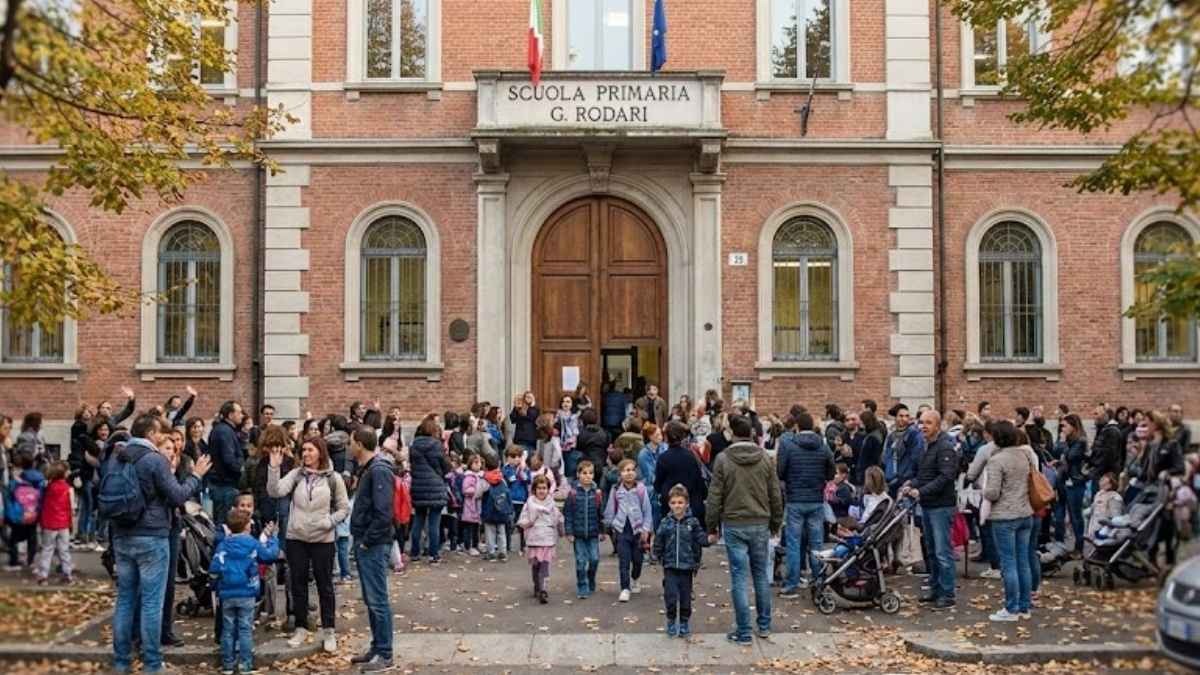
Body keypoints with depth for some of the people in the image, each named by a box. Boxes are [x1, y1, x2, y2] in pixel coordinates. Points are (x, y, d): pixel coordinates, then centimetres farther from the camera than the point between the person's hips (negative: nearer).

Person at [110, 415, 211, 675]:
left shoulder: (116, 460, 9)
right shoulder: (156, 459, -13)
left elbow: (104, 497, 19)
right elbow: (178, 497, -13)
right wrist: (196, 476, 0)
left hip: (121, 537, 7)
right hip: (151, 538, -7)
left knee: (125, 599, 12)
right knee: (151, 603, -1)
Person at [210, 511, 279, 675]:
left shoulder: (223, 545, 0)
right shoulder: (253, 544, -3)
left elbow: (214, 570, -7)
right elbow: (271, 555, 5)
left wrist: (218, 584, 13)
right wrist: (271, 538, 18)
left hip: (227, 594, 2)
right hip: (247, 594, -2)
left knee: (228, 630, 11)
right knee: (245, 630, 2)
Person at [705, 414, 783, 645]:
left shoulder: (723, 459, -8)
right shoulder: (764, 458, 1)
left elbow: (715, 496, -6)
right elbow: (775, 494, 6)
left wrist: (711, 527, 3)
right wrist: (775, 523, 17)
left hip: (734, 525, -3)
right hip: (760, 525, 3)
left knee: (739, 578, 2)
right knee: (761, 574, 16)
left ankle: (743, 632, 6)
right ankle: (764, 625, 26)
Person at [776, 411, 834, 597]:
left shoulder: (787, 444, -8)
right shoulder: (823, 447, 1)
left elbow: (780, 472, -7)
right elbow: (830, 475, 6)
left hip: (795, 500, -2)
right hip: (817, 500, 3)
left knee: (794, 543, 3)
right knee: (816, 543, 10)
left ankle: (792, 585, 3)